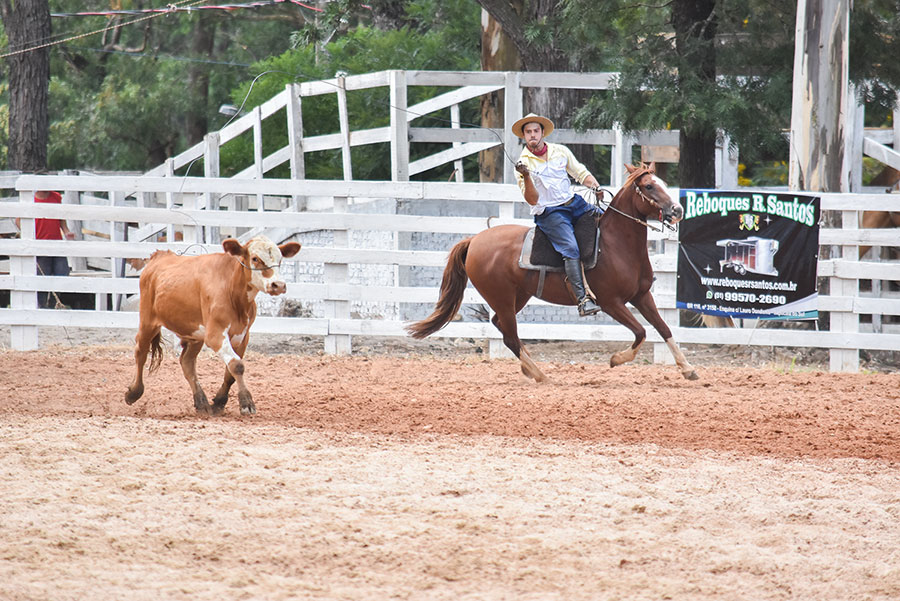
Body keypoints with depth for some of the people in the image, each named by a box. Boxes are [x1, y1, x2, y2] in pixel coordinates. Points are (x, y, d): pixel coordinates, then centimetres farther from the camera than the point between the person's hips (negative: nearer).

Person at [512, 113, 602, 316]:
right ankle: (582, 299, -34)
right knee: (571, 249, -27)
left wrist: (596, 188, -6)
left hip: (574, 203, 5)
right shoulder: (523, 164, -1)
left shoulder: (560, 151, 10)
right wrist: (526, 177, -24)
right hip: (549, 214, -5)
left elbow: (581, 173, 15)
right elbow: (532, 200, -7)